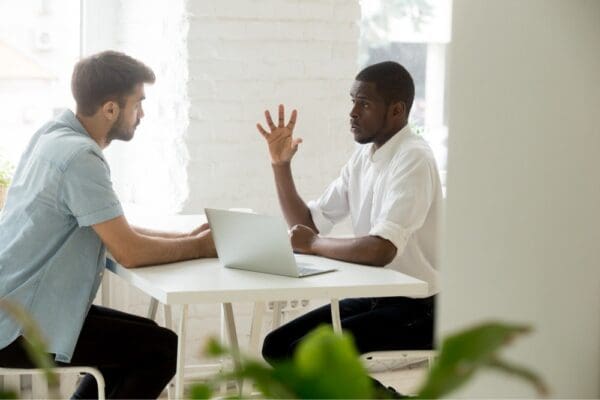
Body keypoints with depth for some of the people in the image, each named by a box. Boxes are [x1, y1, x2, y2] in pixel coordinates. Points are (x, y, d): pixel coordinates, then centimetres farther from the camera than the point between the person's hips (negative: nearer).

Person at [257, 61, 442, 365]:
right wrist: (281, 165, 1)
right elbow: (308, 225, 13)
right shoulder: (364, 155, 9)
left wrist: (313, 244, -15)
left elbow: (382, 250, -30)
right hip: (370, 298, 8)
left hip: (414, 309, -8)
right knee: (276, 347, 0)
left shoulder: (413, 159, -18)